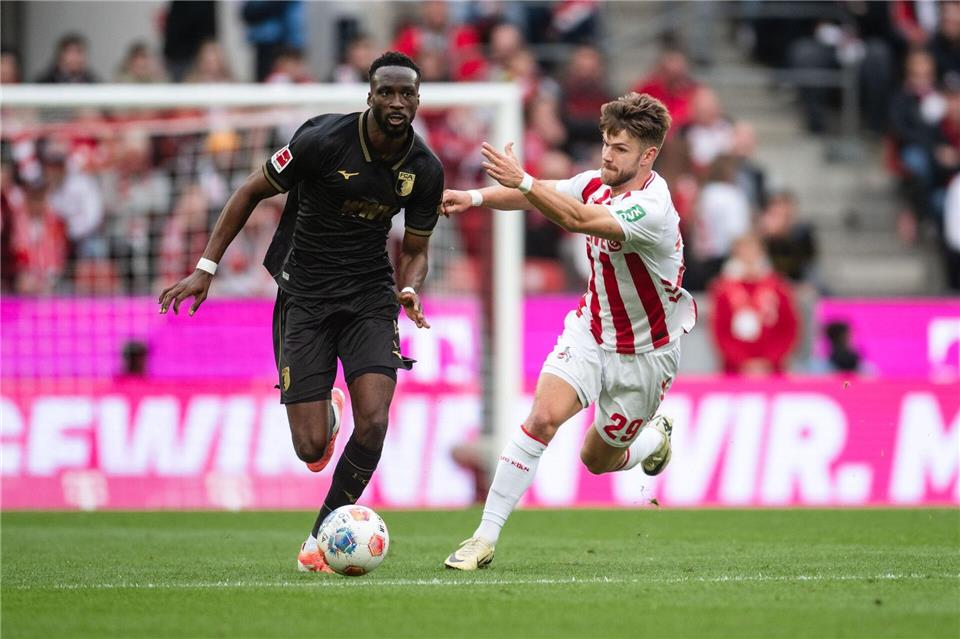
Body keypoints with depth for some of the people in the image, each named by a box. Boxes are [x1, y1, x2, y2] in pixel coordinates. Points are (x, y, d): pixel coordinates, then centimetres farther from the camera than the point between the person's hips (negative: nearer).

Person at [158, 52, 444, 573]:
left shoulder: (425, 170, -5)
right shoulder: (324, 140, -17)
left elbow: (414, 250, 9)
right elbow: (251, 192, -4)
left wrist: (409, 290, -15)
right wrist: (206, 267, -7)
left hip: (370, 295, 2)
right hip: (305, 296, -2)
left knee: (373, 424, -18)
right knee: (311, 448, -8)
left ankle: (320, 540, 3)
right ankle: (325, 412, 34)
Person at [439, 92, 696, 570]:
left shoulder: (652, 208, -29)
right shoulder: (598, 183, -7)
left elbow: (576, 219, -42)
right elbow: (540, 195, 4)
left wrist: (522, 180, -50)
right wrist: (476, 197, -13)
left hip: (643, 353, -4)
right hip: (590, 330, 4)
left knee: (599, 459, 12)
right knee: (544, 416, -21)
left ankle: (656, 437, 49)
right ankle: (485, 538, -20)